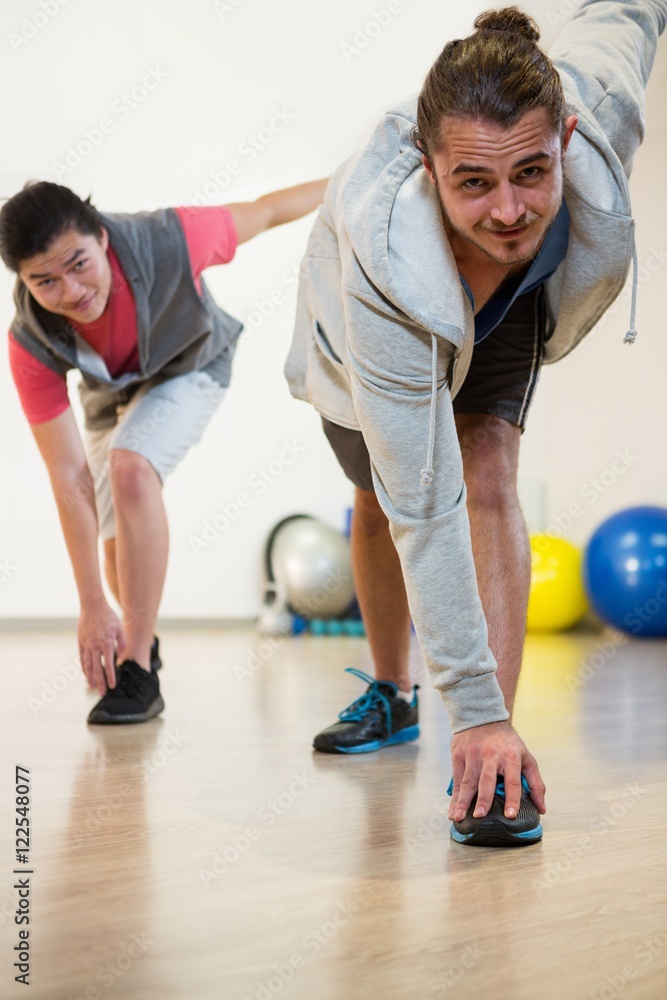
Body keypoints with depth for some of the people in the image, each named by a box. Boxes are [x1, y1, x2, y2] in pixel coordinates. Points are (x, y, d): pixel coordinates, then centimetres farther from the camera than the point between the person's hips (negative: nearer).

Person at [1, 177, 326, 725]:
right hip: (110, 392, 3)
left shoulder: (166, 241, -40)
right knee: (122, 553, 6)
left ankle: (139, 668, -25)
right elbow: (69, 476, -33)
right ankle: (138, 638, 41)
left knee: (131, 464, -31)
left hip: (190, 369, -2)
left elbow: (264, 211, -20)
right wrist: (92, 606, -33)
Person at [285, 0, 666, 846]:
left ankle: (492, 768, -20)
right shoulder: (383, 273, -48)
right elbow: (424, 512, -44)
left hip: (510, 307, 2)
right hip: (371, 333, -1)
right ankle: (391, 697, 41)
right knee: (382, 502, 15)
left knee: (488, 475, -22)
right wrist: (475, 710, -42)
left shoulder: (598, 103, -41)